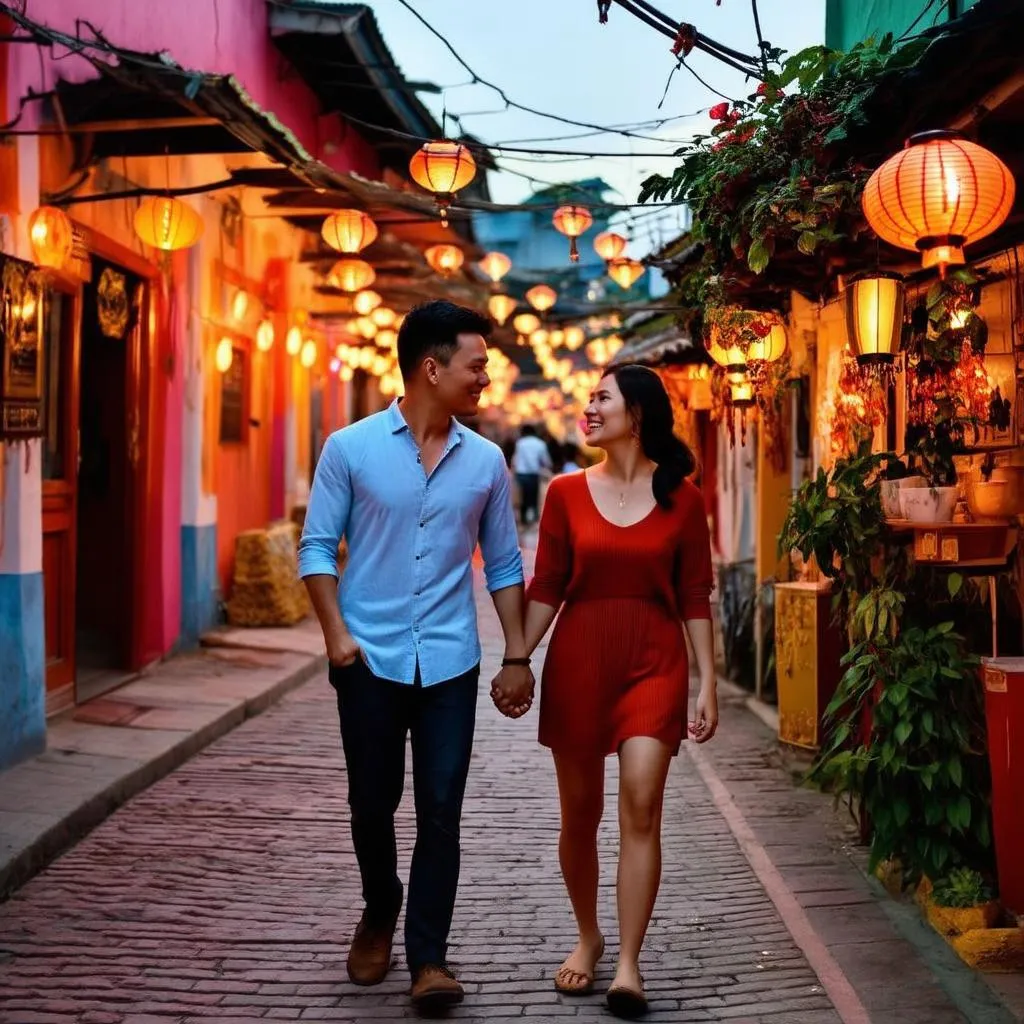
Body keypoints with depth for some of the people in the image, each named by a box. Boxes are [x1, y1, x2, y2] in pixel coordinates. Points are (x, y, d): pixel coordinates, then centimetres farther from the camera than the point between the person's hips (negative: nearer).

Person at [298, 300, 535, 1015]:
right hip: (371, 660, -1)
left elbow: (504, 564, 9)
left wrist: (518, 657, 5)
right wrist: (336, 632, -13)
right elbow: (317, 547, -1)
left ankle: (428, 958, 8)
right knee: (372, 803, 12)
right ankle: (379, 914, 37)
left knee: (441, 810, -1)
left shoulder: (485, 461, 4)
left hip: (450, 662, 1)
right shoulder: (352, 448, -4)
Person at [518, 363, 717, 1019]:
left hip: (653, 664, -2)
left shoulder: (681, 498, 1)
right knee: (581, 813, 9)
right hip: (578, 662, 2)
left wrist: (708, 684, -1)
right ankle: (588, 937, 30)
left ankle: (628, 965, -6)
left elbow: (696, 597, 2)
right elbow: (546, 589, 6)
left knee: (641, 805, -13)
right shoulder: (567, 493, 5)